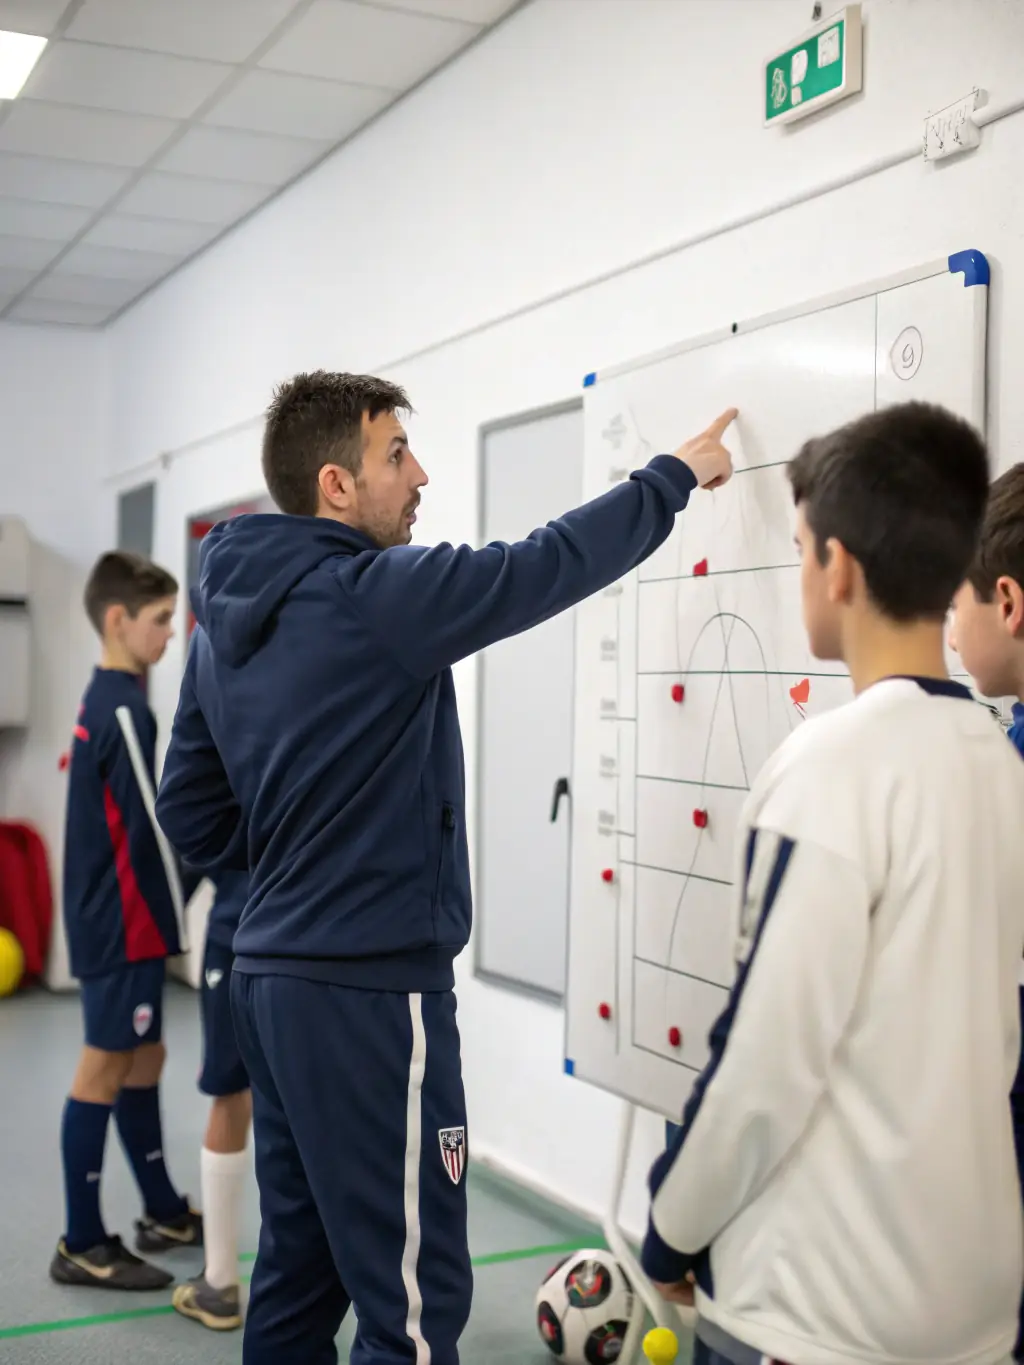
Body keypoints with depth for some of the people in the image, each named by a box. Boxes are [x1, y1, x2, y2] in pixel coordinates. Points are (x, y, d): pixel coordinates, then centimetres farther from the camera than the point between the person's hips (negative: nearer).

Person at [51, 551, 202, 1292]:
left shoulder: (103, 702, 12)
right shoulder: (125, 709, -18)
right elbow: (155, 830, -19)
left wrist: (161, 924, 15)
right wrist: (179, 922, -9)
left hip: (117, 922, 10)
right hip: (123, 926, -10)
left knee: (143, 1059, 16)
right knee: (105, 1068, -2)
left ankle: (164, 1213, 28)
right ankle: (83, 1245, 8)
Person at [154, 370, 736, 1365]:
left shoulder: (224, 619, 9)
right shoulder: (377, 596, -16)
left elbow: (190, 811, 13)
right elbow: (553, 565, -9)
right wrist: (677, 473, 4)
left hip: (272, 975, 9)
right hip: (370, 988, -9)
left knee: (299, 1270, 18)